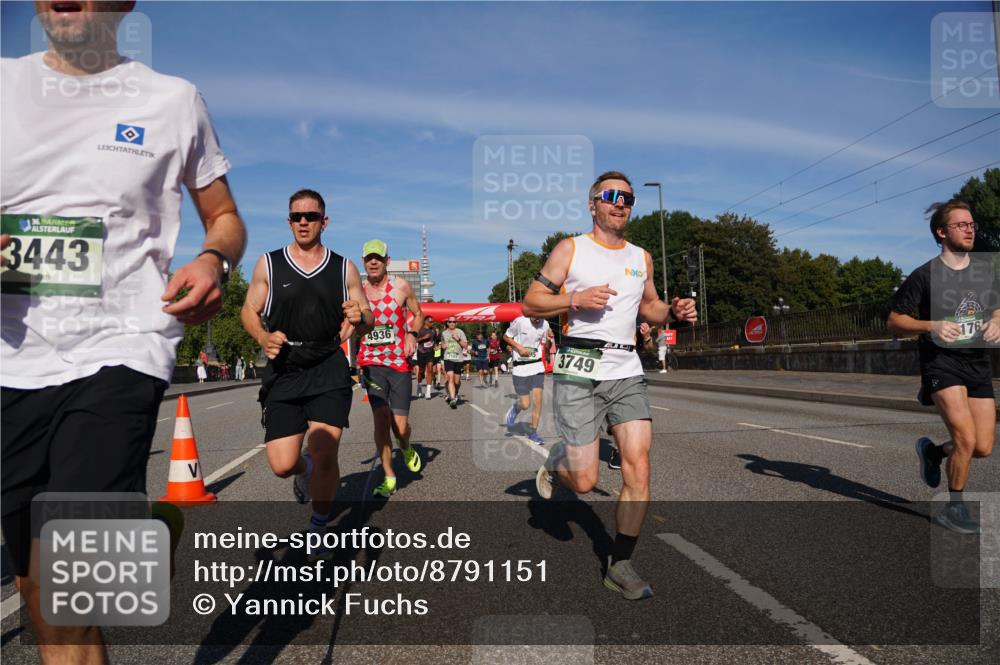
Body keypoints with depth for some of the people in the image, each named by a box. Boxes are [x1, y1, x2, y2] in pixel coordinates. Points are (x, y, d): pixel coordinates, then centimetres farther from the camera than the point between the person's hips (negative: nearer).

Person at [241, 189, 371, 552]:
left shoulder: (344, 268, 7)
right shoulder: (268, 264, 5)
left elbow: (367, 318, 11)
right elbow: (249, 311, 10)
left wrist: (359, 318, -14)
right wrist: (264, 337, -12)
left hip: (329, 371, 0)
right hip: (283, 372, 1)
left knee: (325, 457, -11)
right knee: (282, 465, -4)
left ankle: (318, 526, 16)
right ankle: (305, 469, 36)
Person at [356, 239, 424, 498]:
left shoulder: (401, 287, 0)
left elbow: (418, 315, 12)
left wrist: (412, 334, -7)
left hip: (399, 363, -1)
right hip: (371, 363, 1)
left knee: (400, 426, -3)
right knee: (381, 418, -10)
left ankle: (406, 449, 34)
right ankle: (389, 478, 5)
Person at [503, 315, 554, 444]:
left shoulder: (545, 324, 0)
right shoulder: (519, 321, -12)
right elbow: (506, 337, 0)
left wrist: (549, 339, -9)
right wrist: (519, 347, -14)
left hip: (537, 366, 3)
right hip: (520, 367, -3)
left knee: (537, 399, -5)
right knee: (525, 405, -3)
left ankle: (533, 432, 10)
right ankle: (514, 409, 33)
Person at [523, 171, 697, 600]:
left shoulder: (641, 258, 15)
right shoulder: (571, 249, 2)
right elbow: (530, 303, 0)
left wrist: (673, 312, 5)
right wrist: (576, 299, -16)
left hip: (627, 374, 4)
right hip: (578, 373, -4)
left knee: (638, 469, -7)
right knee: (584, 482, -5)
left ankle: (620, 565, 9)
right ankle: (556, 463, 31)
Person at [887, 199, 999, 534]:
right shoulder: (925, 275, -7)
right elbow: (894, 321, -5)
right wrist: (932, 325, -21)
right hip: (941, 360, -6)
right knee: (966, 439, -15)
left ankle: (932, 451, 34)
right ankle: (954, 508, 6)